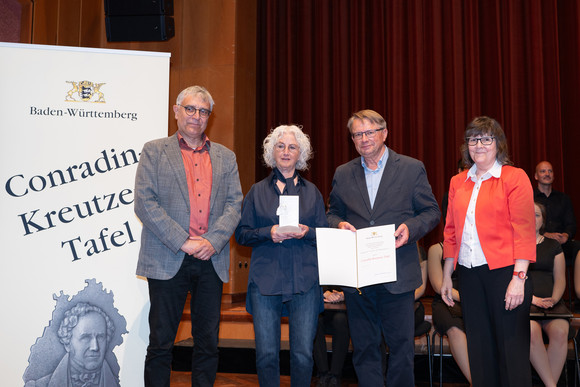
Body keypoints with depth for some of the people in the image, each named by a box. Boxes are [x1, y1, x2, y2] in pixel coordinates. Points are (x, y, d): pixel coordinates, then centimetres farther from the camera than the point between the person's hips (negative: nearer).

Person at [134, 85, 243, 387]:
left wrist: (212, 241, -11)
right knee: (161, 342, 4)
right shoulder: (154, 151, 5)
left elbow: (234, 204, 6)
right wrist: (183, 241, -13)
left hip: (211, 261, 3)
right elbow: (144, 203, -6)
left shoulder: (226, 157, 14)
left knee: (208, 342, 10)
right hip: (168, 260, -3)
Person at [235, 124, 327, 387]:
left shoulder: (311, 192, 14)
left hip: (304, 280, 1)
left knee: (303, 353, -1)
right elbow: (241, 234, 8)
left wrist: (307, 232, -8)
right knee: (266, 353, 0)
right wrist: (268, 232, -9)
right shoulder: (257, 191, 12)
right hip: (265, 280, 0)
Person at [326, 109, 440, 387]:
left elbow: (431, 212, 3)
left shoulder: (412, 169, 2)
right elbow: (333, 214, 17)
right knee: (364, 348, 11)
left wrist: (410, 228, -16)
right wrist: (339, 224, -6)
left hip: (397, 276, -2)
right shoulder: (343, 174, 10)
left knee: (401, 345, 3)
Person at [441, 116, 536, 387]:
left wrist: (518, 278, -15)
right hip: (469, 274, 5)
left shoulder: (515, 177, -2)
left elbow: (524, 231, -8)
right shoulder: (457, 182, 13)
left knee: (512, 349, -1)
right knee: (479, 349, 11)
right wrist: (447, 276, 15)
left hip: (504, 271, -5)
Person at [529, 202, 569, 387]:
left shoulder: (553, 245, 21)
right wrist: (531, 298, -11)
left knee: (560, 331, -30)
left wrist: (553, 299, -5)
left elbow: (560, 279, 15)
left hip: (550, 301, 2)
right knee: (532, 330, -34)